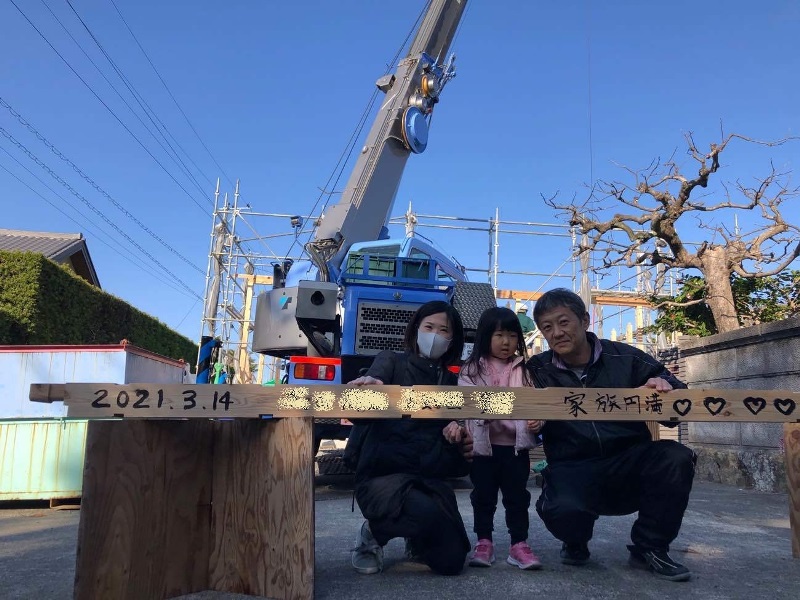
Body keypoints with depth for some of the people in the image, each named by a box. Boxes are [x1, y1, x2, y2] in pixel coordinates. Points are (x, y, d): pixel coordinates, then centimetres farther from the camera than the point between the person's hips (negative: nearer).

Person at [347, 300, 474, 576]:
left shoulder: (451, 381, 16)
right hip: (382, 474, -4)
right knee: (427, 514, -34)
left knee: (451, 562, -8)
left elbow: (454, 428, 17)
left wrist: (460, 435, -8)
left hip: (430, 478, 5)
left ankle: (416, 540, 27)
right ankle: (374, 534, 0)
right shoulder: (392, 362, 2)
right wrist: (369, 387, -41)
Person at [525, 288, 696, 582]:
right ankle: (575, 543, 9)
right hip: (573, 470, -1)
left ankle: (650, 547, -1)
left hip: (630, 463, 2)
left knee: (676, 458, -27)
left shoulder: (626, 358, 0)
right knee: (561, 509, -33)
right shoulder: (537, 371, 1)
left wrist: (664, 389, -21)